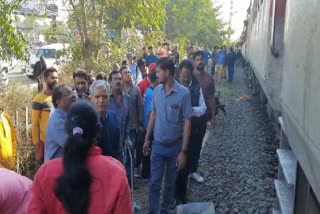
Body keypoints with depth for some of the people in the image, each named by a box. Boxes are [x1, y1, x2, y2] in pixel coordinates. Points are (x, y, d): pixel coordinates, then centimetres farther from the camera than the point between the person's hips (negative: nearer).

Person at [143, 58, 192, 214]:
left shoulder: (183, 93, -17)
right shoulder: (157, 90, -5)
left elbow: (187, 122, -13)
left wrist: (183, 151, -14)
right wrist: (147, 138, 9)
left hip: (175, 146, -2)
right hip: (158, 144, 2)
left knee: (170, 183, 15)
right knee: (154, 182, 7)